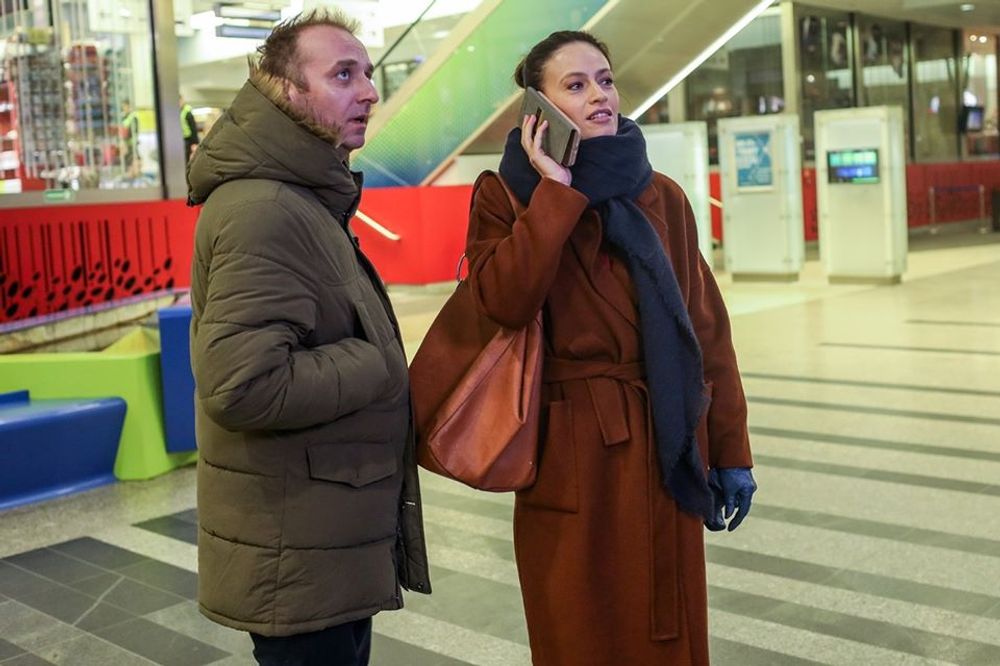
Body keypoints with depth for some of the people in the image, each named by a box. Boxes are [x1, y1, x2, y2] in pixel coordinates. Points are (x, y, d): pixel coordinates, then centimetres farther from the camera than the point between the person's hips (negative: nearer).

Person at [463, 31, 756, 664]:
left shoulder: (662, 197, 8)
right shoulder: (505, 194, -1)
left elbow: (708, 329, 7)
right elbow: (505, 301, -20)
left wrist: (731, 452, 5)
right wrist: (558, 190, -15)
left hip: (668, 450, 3)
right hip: (573, 453, -3)